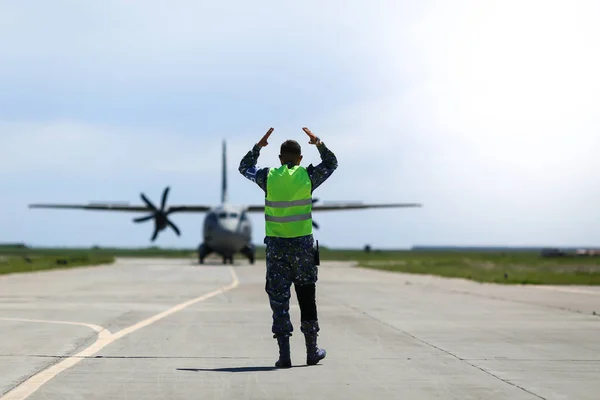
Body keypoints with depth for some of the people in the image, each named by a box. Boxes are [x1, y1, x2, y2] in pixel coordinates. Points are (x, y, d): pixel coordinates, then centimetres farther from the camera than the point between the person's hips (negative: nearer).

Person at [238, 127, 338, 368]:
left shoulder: (268, 177, -1)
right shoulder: (307, 176, -2)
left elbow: (244, 168, 20)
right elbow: (331, 163, 18)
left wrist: (258, 146, 24)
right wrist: (319, 144, 21)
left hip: (276, 246, 0)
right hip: (303, 244, 0)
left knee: (278, 299, 2)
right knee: (307, 298, 11)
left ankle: (284, 355, -2)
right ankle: (312, 351, 18)